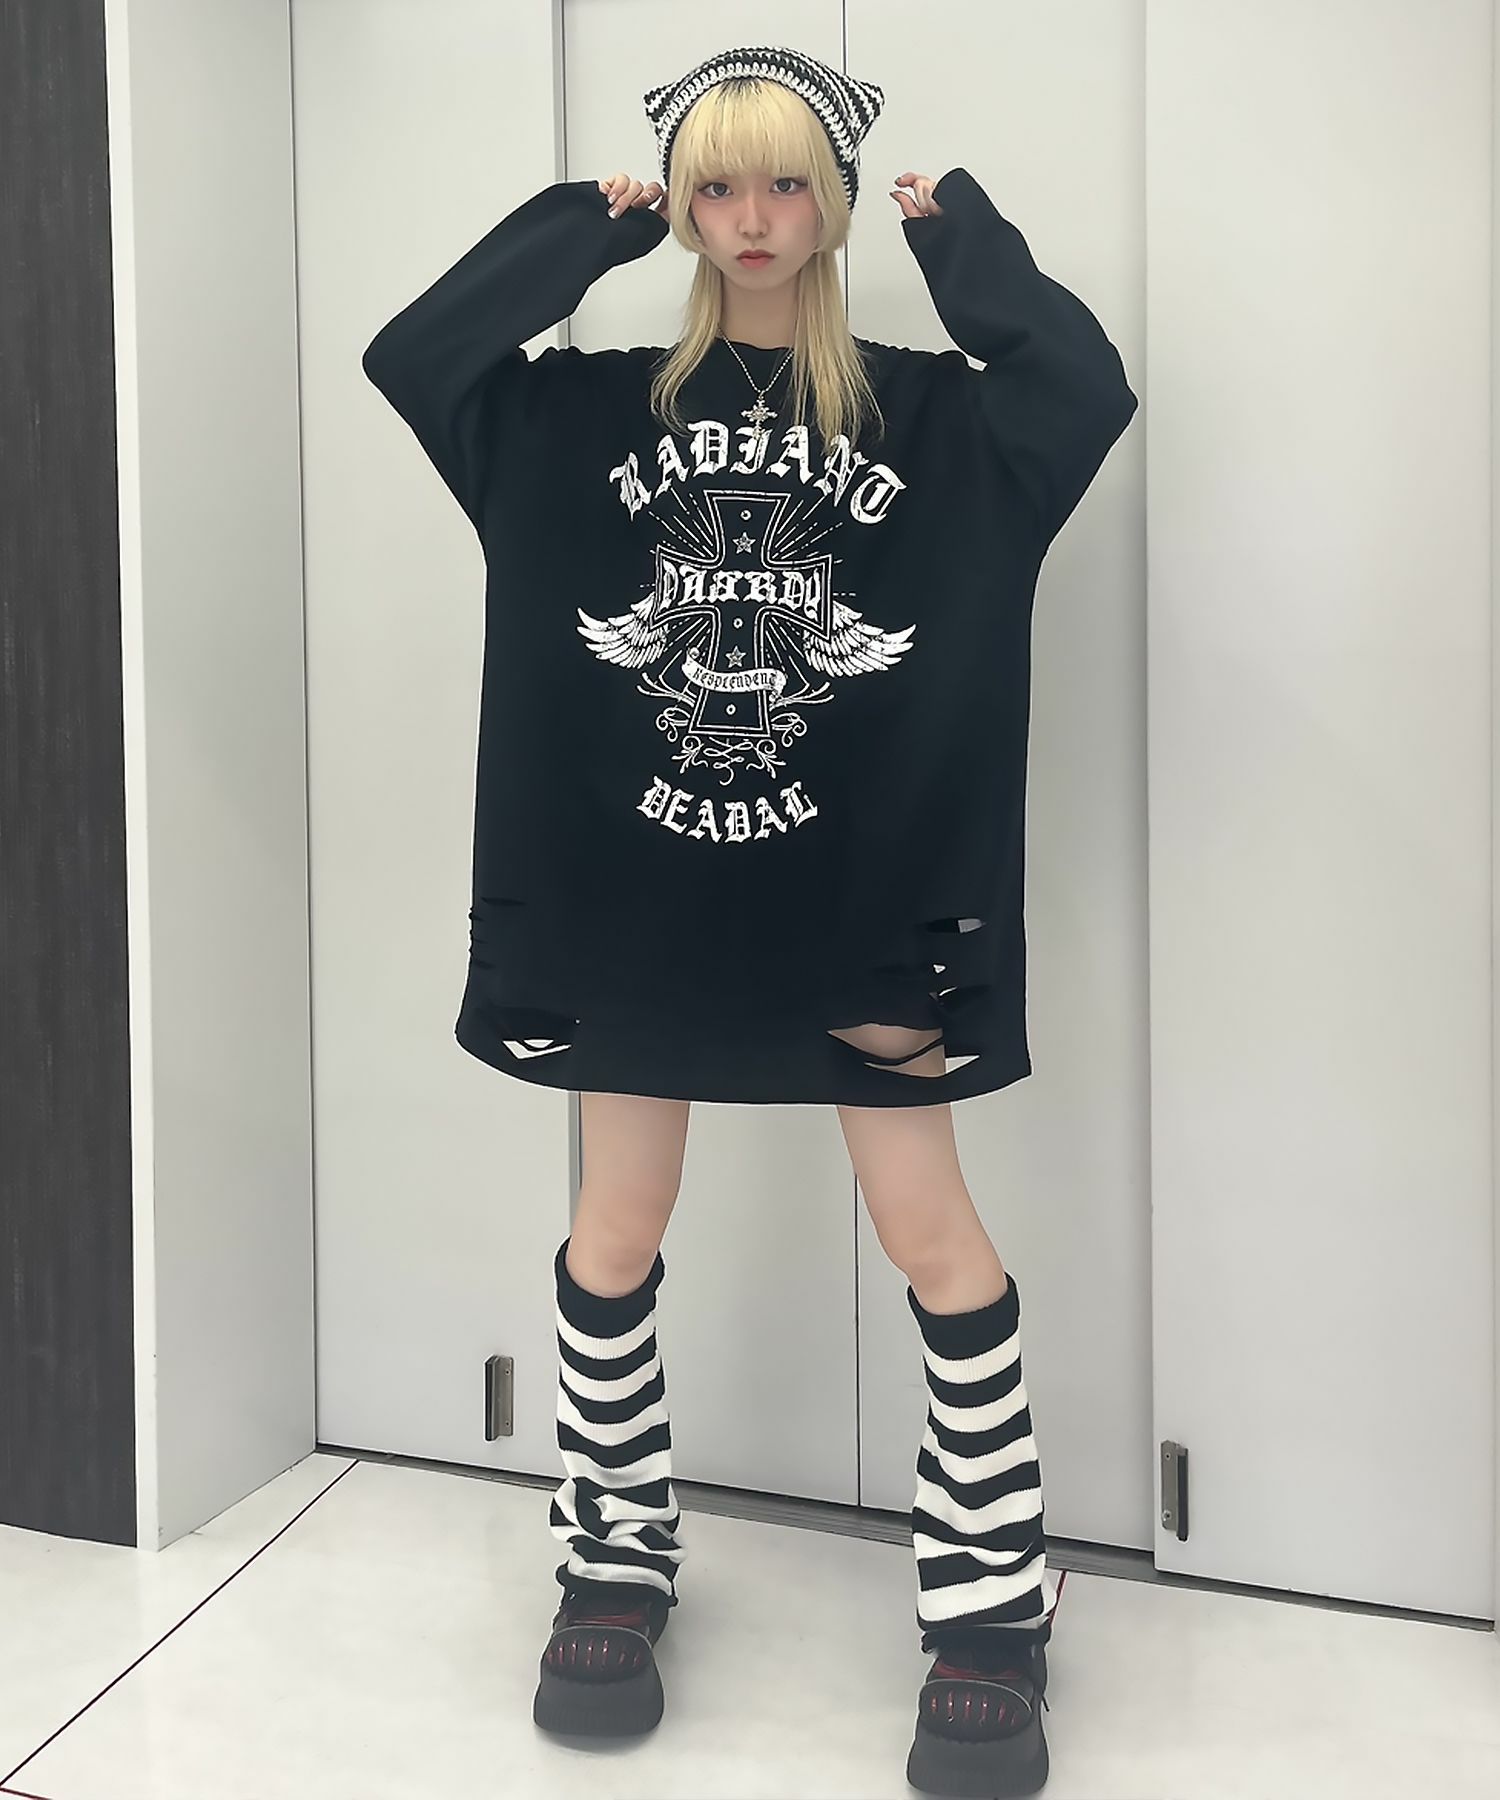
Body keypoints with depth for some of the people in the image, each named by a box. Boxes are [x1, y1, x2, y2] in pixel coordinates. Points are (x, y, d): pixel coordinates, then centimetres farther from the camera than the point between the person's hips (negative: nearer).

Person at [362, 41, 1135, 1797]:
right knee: (614, 1236, 10)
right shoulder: (596, 411, 6)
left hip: (865, 895, -1)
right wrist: (576, 228, 2)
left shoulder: (927, 412, 2)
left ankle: (990, 1605, 20)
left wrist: (961, 230, -2)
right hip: (638, 892, 2)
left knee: (933, 1238, 2)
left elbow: (1090, 387, -15)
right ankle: (615, 1562, 31)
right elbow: (406, 357, -4)